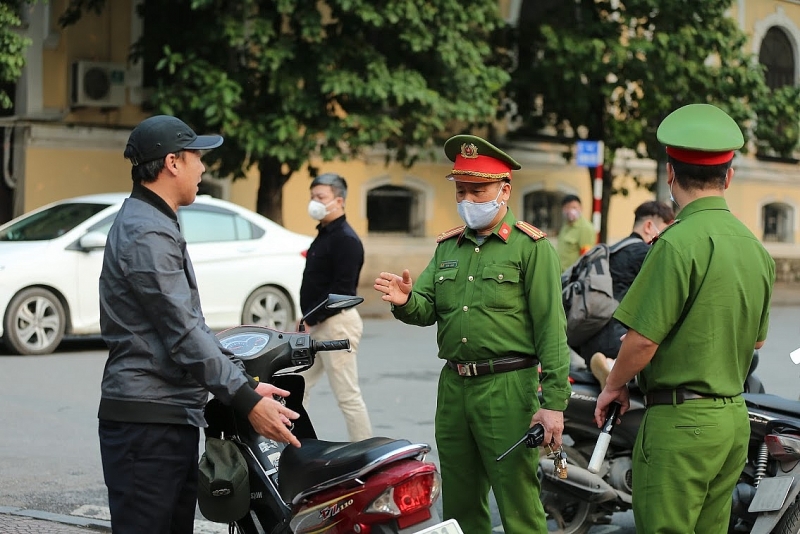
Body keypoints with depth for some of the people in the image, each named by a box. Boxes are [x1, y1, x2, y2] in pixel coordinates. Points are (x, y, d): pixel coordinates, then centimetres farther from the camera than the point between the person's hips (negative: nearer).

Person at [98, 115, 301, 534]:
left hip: (171, 418, 11)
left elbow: (192, 324, 20)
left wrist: (245, 381, 12)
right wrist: (246, 400, -22)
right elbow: (184, 335, -20)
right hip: (146, 420, -11)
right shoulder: (147, 235, -14)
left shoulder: (155, 226, 20)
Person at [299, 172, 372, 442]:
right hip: (318, 326, 11)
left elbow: (342, 289, -22)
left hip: (337, 323, -11)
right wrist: (308, 320, 12)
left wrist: (311, 319, -20)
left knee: (347, 396, -6)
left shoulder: (345, 238, -14)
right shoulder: (324, 234, 17)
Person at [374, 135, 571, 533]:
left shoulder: (530, 247, -4)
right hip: (453, 385, 6)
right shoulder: (447, 247, 16)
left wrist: (554, 403, -16)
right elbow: (427, 310, 9)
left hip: (508, 389, -6)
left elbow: (551, 329, -10)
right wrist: (406, 302, -15)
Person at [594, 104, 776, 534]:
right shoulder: (755, 247, 10)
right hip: (734, 418, 9)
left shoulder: (679, 243, -17)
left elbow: (643, 339, -17)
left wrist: (614, 386, 0)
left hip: (681, 420, -8)